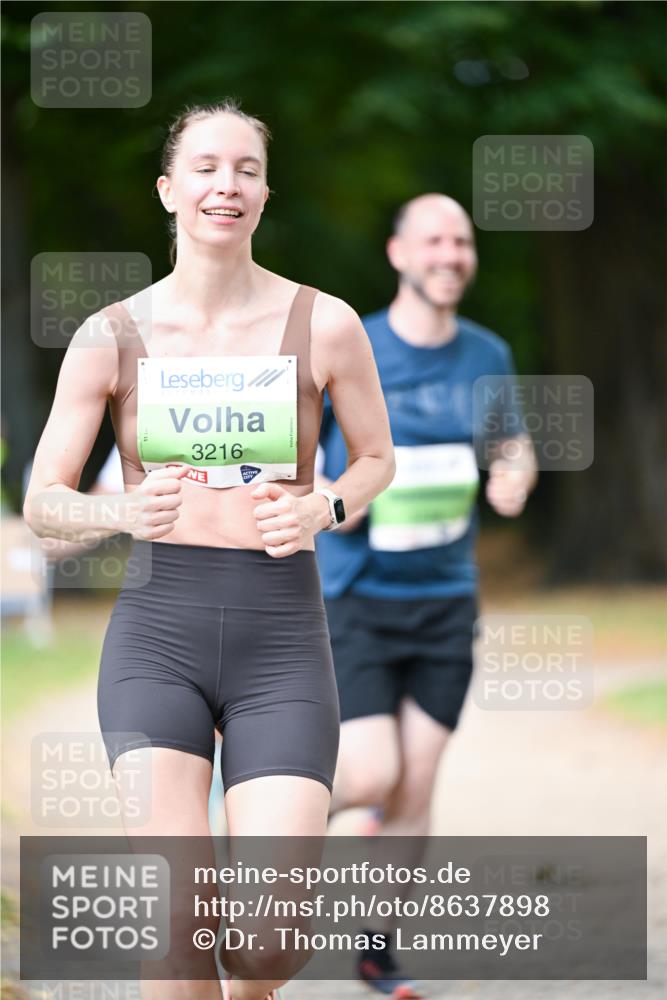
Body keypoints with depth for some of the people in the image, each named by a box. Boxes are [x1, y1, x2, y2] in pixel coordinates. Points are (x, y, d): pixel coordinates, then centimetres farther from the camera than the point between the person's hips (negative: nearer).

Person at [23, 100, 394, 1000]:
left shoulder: (323, 325, 0)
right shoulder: (112, 337, 1)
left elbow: (376, 459, 15)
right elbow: (42, 503, 4)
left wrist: (322, 511, -7)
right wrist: (124, 514, -18)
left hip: (281, 635, 0)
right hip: (158, 630, 0)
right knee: (177, 920, -13)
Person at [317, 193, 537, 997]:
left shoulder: (487, 356, 4)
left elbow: (516, 447, 18)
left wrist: (515, 480, -4)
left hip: (446, 600, 3)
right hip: (355, 597, -3)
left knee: (415, 787, 1)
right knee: (371, 777, -12)